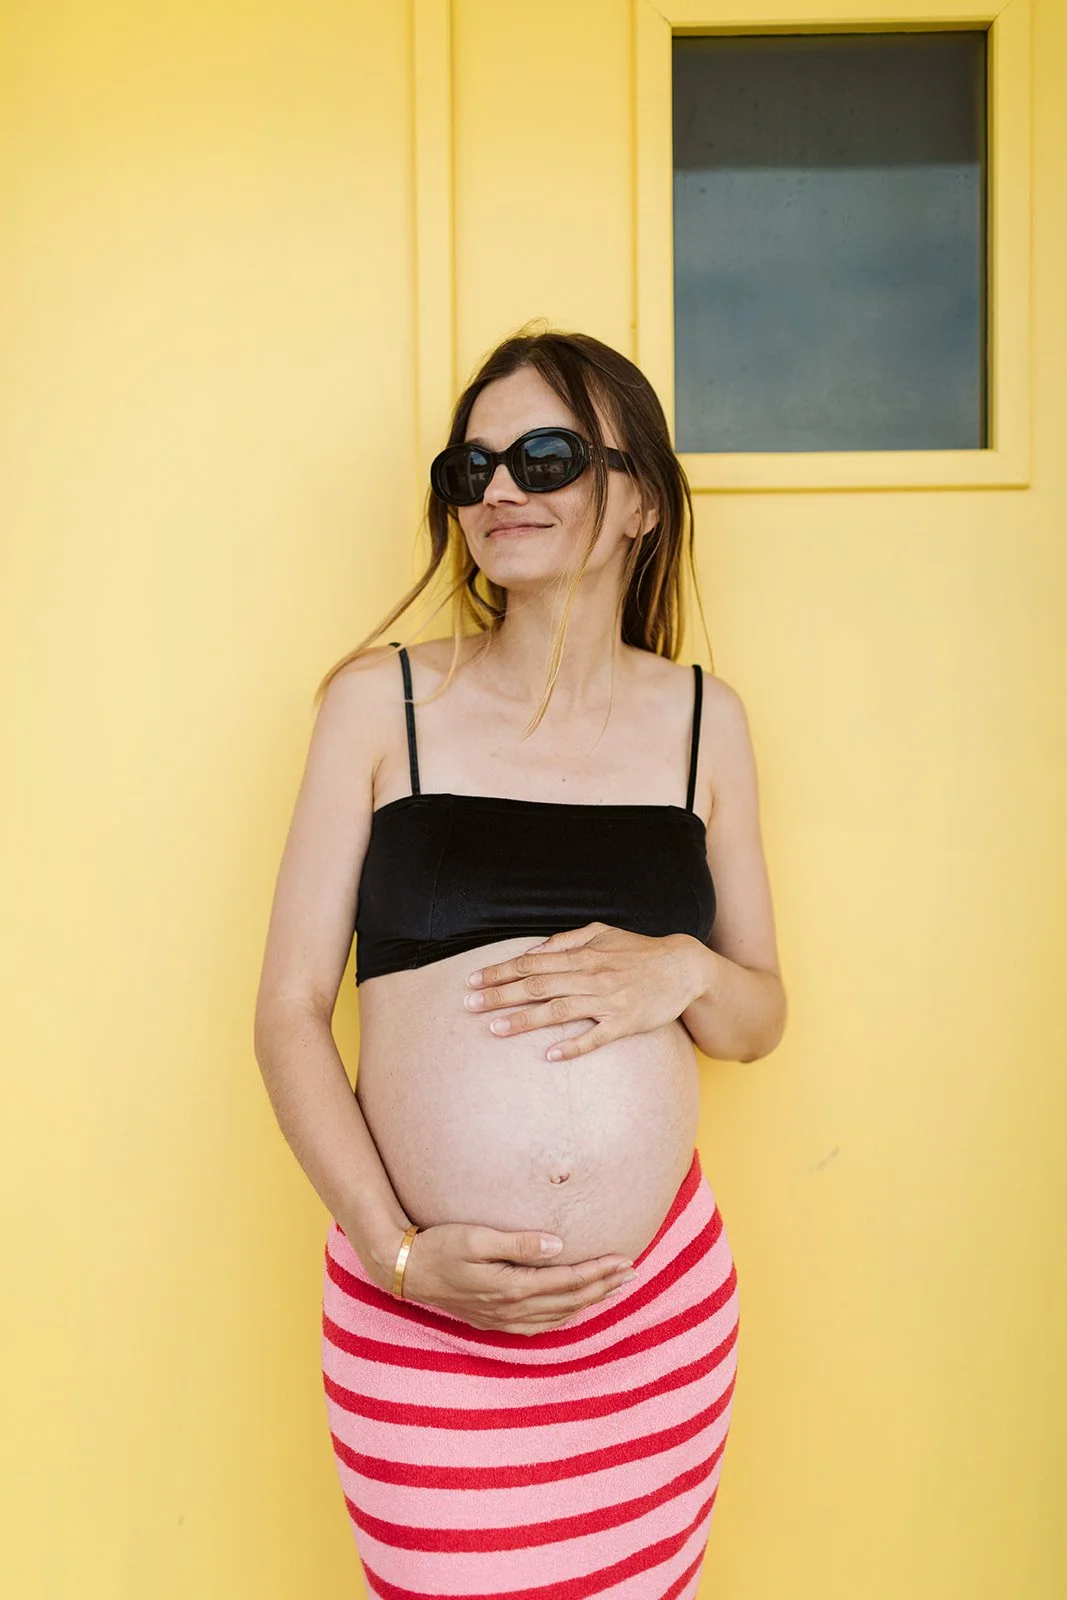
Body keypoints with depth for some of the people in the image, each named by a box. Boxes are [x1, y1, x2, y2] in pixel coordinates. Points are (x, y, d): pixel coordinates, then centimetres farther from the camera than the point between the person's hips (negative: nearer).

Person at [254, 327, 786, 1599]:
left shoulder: (703, 719, 5)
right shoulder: (385, 699, -1)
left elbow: (760, 1018, 12)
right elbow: (289, 1011, -1)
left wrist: (684, 973, -10)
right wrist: (401, 1255, -11)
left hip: (664, 1310, 2)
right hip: (419, 1320, -2)